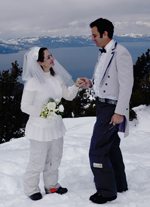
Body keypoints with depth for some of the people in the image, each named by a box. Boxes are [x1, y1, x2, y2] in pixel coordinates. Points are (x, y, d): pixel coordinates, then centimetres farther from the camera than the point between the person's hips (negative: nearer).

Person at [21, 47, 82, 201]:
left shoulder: (56, 77, 2)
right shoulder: (33, 82, -18)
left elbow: (68, 96, 10)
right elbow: (25, 106, -14)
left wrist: (76, 85, -7)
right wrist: (43, 112, -22)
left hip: (56, 124, 7)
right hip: (40, 126, -7)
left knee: (55, 158, 19)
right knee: (38, 161, 5)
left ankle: (51, 185, 39)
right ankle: (31, 188, 28)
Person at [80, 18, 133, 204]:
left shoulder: (121, 53, -18)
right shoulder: (103, 53, 11)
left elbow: (126, 84, -21)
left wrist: (120, 112, -24)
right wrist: (90, 83, -1)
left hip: (111, 109, -10)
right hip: (103, 105, 10)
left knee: (97, 150, -5)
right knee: (112, 147, 18)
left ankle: (106, 190, 10)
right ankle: (119, 184, 32)